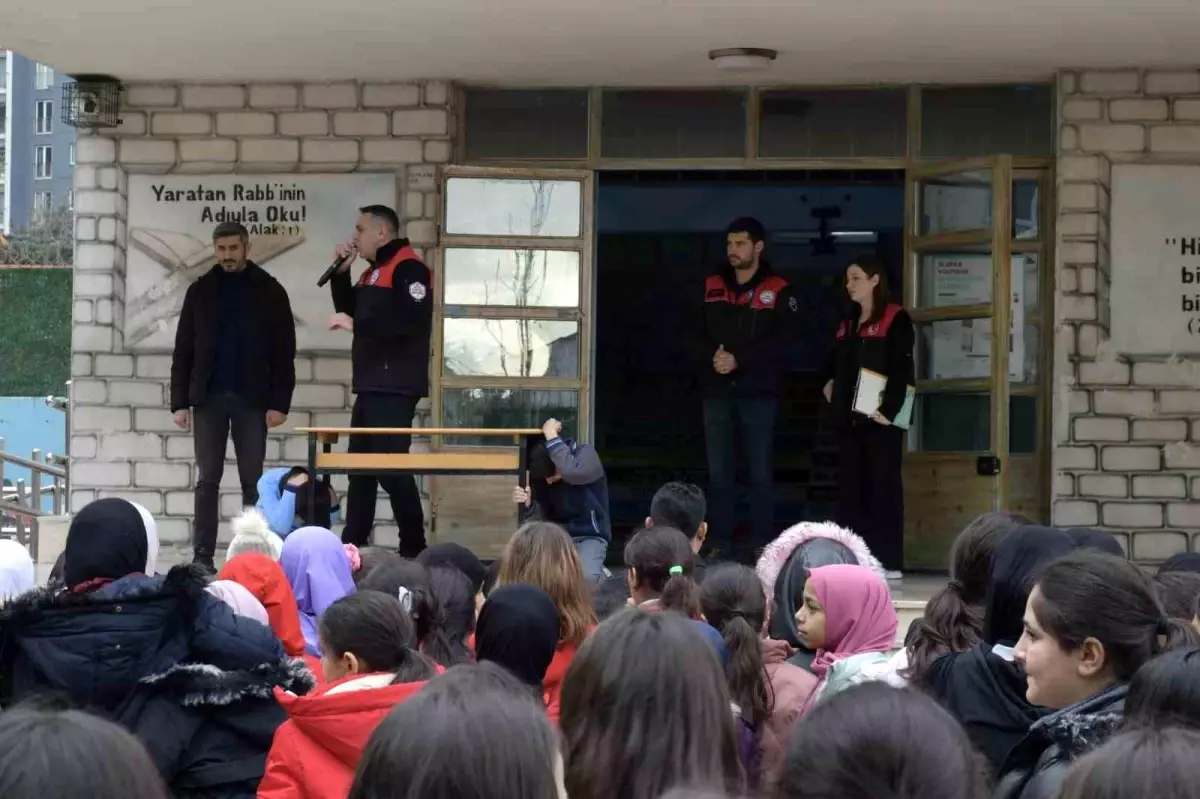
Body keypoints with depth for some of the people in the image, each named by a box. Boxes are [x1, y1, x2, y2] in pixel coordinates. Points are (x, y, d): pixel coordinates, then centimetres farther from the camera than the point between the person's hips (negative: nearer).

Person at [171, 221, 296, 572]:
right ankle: (203, 555, 5)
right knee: (207, 480, 2)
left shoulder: (269, 291, 1)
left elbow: (284, 352, -1)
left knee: (253, 481, 3)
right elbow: (183, 351, 6)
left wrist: (280, 402, -9)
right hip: (208, 398, 1)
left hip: (252, 400, -1)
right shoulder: (200, 290, 5)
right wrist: (179, 401, -1)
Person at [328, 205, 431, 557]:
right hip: (371, 387, 10)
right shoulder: (374, 271, 19)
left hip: (394, 388, -10)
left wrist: (356, 324, -22)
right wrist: (341, 273, 10)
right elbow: (351, 311, 23)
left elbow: (412, 319, -26)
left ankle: (414, 550, -4)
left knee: (391, 468, -10)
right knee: (360, 468, 11)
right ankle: (352, 547, 16)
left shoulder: (408, 268, -12)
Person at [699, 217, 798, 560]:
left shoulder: (778, 291, -1)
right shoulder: (711, 287, 11)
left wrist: (738, 360, -17)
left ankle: (762, 545, 2)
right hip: (717, 392, 4)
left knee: (761, 472, -1)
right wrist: (712, 357, -11)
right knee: (718, 472, 4)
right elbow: (696, 334, 10)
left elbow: (782, 343, -9)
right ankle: (720, 543, 9)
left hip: (759, 393, -3)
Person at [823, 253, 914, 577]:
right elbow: (834, 363, 30)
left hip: (880, 419, -8)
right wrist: (829, 384, 11)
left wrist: (889, 410, -19)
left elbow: (902, 370, -13)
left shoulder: (896, 320, -6)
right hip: (849, 419, 8)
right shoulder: (847, 322, 18)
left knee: (883, 487, -6)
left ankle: (888, 561, -4)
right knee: (853, 488, 8)